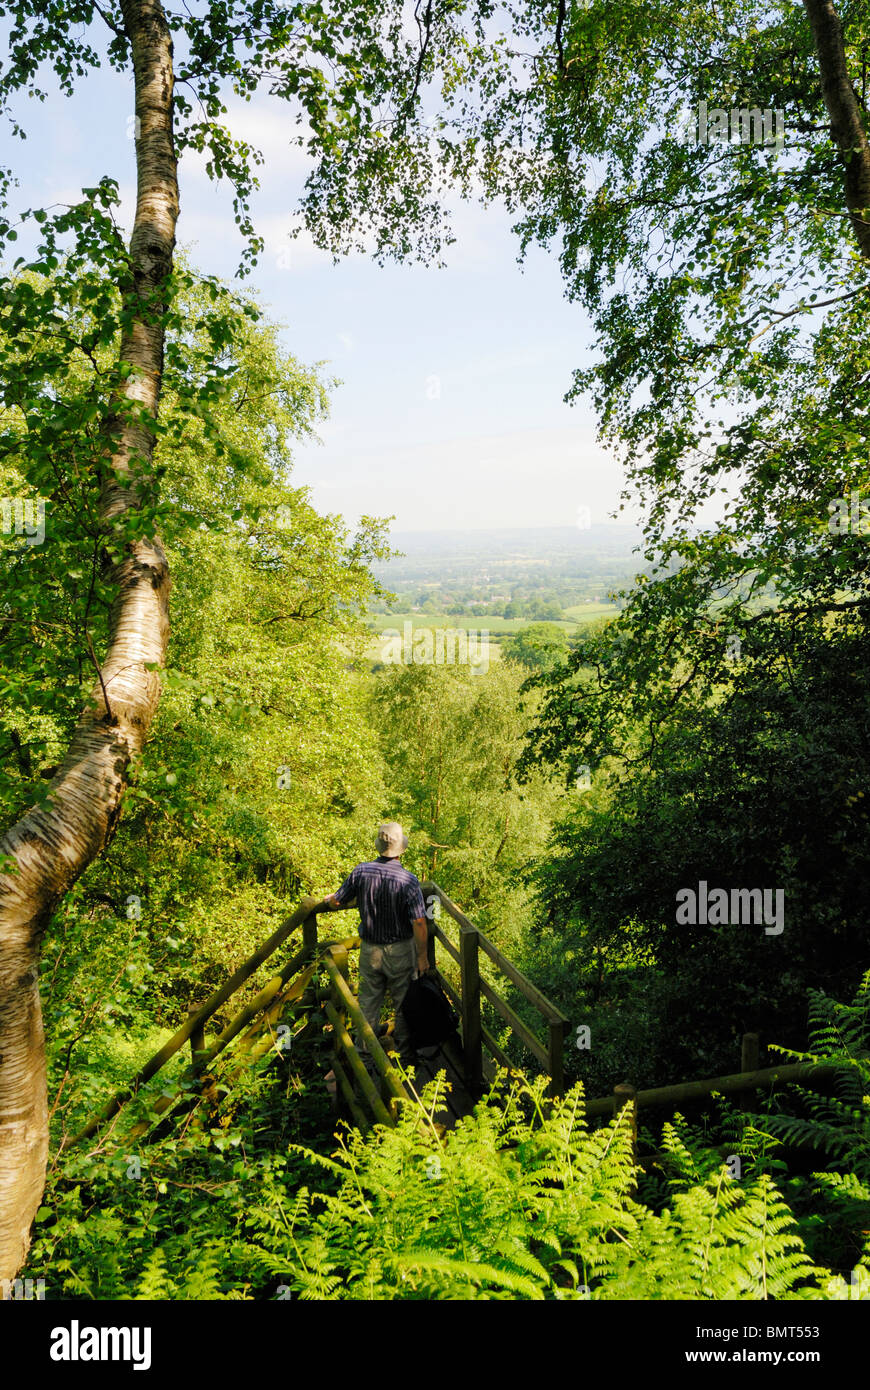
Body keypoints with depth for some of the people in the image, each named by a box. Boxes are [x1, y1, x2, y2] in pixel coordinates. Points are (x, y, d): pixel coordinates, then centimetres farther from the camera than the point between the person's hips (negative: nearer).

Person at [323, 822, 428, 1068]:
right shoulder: (408, 880, -22)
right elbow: (419, 923, -21)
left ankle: (365, 1058, 26)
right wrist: (423, 956, -8)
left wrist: (330, 901, 24)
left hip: (370, 949, 3)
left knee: (368, 1003, 16)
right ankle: (404, 1056, 28)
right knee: (404, 1004, 15)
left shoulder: (361, 871, -13)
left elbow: (336, 901, 0)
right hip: (400, 951, -2)